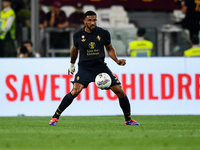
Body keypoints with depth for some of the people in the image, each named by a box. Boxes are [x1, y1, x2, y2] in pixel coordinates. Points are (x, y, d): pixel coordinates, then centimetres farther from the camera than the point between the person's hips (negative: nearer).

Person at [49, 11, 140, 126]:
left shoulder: (104, 33, -4)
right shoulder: (78, 35, -4)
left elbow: (110, 49, 11)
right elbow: (75, 49, 16)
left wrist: (117, 60, -5)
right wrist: (72, 64, 27)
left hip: (101, 66, 2)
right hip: (84, 67, -2)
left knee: (120, 91, -5)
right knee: (75, 91, -24)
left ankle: (128, 120, 14)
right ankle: (55, 117, -14)